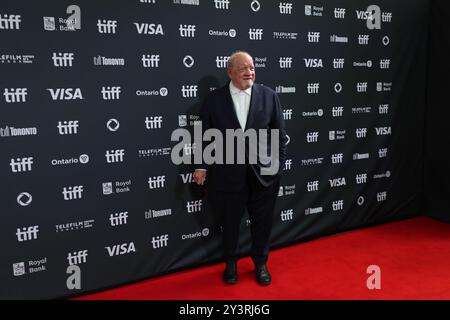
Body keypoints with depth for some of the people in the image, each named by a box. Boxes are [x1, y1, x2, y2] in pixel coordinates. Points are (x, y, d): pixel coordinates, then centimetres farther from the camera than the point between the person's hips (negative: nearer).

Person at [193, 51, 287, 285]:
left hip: (263, 172, 1)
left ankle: (260, 263, 35)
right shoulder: (213, 99, -2)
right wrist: (202, 166, -6)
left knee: (262, 222, 13)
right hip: (228, 173, -1)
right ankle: (230, 263, 37)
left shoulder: (269, 96, 1)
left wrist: (279, 163, 2)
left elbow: (279, 133, 4)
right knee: (230, 222, 14)